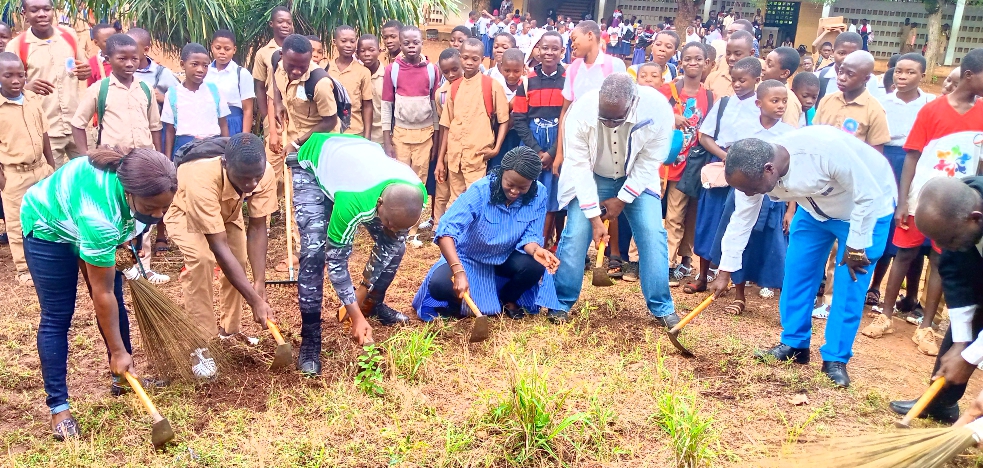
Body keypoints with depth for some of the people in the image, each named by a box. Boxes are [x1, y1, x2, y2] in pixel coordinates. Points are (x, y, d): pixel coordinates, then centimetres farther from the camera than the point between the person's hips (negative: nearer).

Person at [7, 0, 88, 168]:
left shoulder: (70, 36, 3)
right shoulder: (16, 46, -6)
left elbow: (84, 67, 17)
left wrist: (85, 72, -8)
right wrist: (27, 87, -25)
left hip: (76, 123, 3)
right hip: (45, 131, -3)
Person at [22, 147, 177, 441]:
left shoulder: (139, 181, -28)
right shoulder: (99, 217, -44)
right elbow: (101, 293, -32)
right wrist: (118, 352, -24)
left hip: (82, 221, 7)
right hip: (49, 226, -6)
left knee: (116, 302, 6)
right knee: (57, 315, -6)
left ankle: (122, 378, 21)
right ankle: (58, 407, 3)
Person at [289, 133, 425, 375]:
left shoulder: (417, 195, -30)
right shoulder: (353, 201, -46)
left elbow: (391, 243, -11)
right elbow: (336, 260, -32)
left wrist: (364, 292, -9)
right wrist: (357, 317, -29)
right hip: (314, 163, -5)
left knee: (394, 247, -2)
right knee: (314, 251, -22)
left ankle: (374, 304, 26)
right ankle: (310, 341, -11)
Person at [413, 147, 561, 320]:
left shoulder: (539, 195, -18)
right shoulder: (480, 190, -29)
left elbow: (530, 235, -14)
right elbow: (446, 230, -39)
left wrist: (536, 250, -39)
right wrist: (459, 271, -53)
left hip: (504, 259, 3)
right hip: (469, 258, -3)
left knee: (535, 267, -28)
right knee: (439, 286, -30)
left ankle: (507, 300, 7)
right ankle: (460, 304, 10)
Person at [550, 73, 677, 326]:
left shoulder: (657, 109, -31)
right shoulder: (581, 111, -32)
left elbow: (650, 162, -19)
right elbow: (579, 167, -25)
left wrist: (622, 199, -18)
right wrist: (594, 216, -26)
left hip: (636, 179, 1)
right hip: (590, 178, -1)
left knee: (653, 235, -9)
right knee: (575, 235, -11)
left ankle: (662, 307, 5)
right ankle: (561, 303, 5)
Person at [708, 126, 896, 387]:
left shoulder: (827, 148, -42)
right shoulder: (752, 171, -22)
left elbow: (869, 194, -28)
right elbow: (741, 221, -8)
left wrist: (856, 245, -20)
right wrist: (725, 272, -3)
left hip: (866, 207, -5)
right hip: (815, 209, 5)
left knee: (849, 285, -8)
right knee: (796, 270, 2)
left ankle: (836, 359, 4)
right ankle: (794, 344, 16)